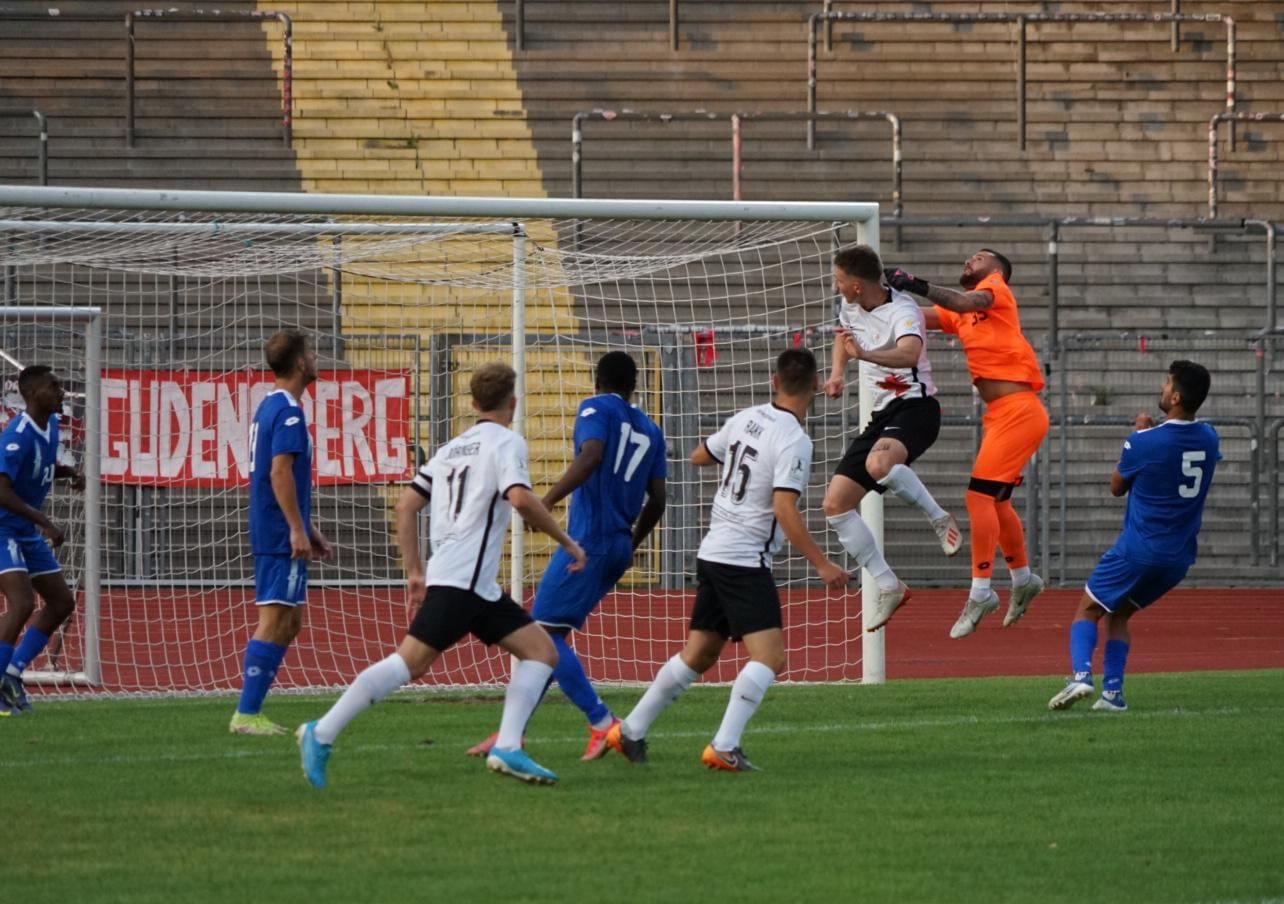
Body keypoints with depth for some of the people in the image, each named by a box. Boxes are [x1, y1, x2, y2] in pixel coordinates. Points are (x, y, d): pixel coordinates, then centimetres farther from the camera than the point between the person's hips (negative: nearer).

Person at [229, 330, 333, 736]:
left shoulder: (269, 407, 17)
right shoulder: (288, 412, -14)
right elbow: (280, 473, -22)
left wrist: (308, 529, 27)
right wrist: (297, 530, -21)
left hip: (273, 536, 10)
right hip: (281, 537, -10)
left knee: (289, 623, 13)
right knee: (275, 622, -8)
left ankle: (251, 711, 12)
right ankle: (246, 714, -9)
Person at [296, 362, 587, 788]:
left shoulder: (452, 448, 22)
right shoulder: (506, 442, -2)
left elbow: (406, 505, 17)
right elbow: (520, 498, -19)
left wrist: (414, 570, 19)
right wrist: (567, 542, -8)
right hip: (461, 580, -9)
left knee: (542, 652, 6)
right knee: (410, 661, -14)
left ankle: (507, 748, -8)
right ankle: (322, 734, -14)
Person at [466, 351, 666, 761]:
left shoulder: (596, 409, -2)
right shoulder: (650, 430, 17)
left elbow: (591, 455, -22)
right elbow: (657, 500, 14)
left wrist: (548, 500, -27)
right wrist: (631, 546, 28)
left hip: (587, 541, -8)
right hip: (618, 548, 8)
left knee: (544, 632, -8)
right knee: (549, 634, 14)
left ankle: (601, 722, -16)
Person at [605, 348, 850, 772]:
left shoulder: (746, 419, 6)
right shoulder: (794, 441, -16)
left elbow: (699, 456, 22)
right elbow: (785, 511, -23)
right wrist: (822, 565, -20)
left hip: (712, 556, 8)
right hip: (745, 563, -8)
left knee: (698, 655, 18)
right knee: (769, 657, -12)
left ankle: (630, 731, 23)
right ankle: (723, 748, -21)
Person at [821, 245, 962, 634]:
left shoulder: (903, 310, -19)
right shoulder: (850, 306, 7)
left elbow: (910, 354, -41)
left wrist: (864, 354, -57)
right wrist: (837, 372, 14)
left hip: (915, 406, -9)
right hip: (882, 414, 9)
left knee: (878, 463, -40)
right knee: (835, 504, -1)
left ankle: (940, 518, -18)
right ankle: (887, 586, 7)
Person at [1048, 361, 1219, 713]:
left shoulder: (1145, 442, -16)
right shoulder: (1209, 439, 1)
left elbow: (1117, 486, 2)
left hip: (1139, 549, -6)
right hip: (1181, 555, 6)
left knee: (1088, 610, 6)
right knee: (1119, 615, 20)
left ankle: (1080, 675, -18)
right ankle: (1113, 693, 8)